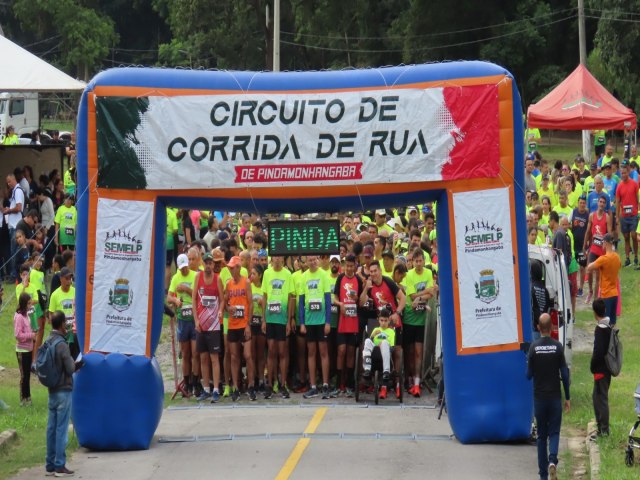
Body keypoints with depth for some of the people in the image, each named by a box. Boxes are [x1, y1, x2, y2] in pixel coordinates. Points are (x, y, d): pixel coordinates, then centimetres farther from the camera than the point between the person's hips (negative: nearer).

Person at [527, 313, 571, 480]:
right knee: (554, 432, 7)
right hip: (555, 397, -1)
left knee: (541, 435, 10)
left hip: (539, 397, 1)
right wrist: (567, 398, 3)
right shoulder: (558, 347, -7)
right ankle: (552, 460, -20)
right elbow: (564, 374, -5)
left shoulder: (534, 347, -7)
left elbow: (529, 375, -2)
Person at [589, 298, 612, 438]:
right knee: (597, 396, 20)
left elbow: (598, 351, -24)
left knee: (601, 398, -2)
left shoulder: (600, 329, -21)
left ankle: (604, 430, 2)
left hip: (601, 369, -9)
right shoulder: (609, 326, 7)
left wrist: (593, 367, -10)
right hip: (607, 368, 9)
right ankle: (601, 425, 29)